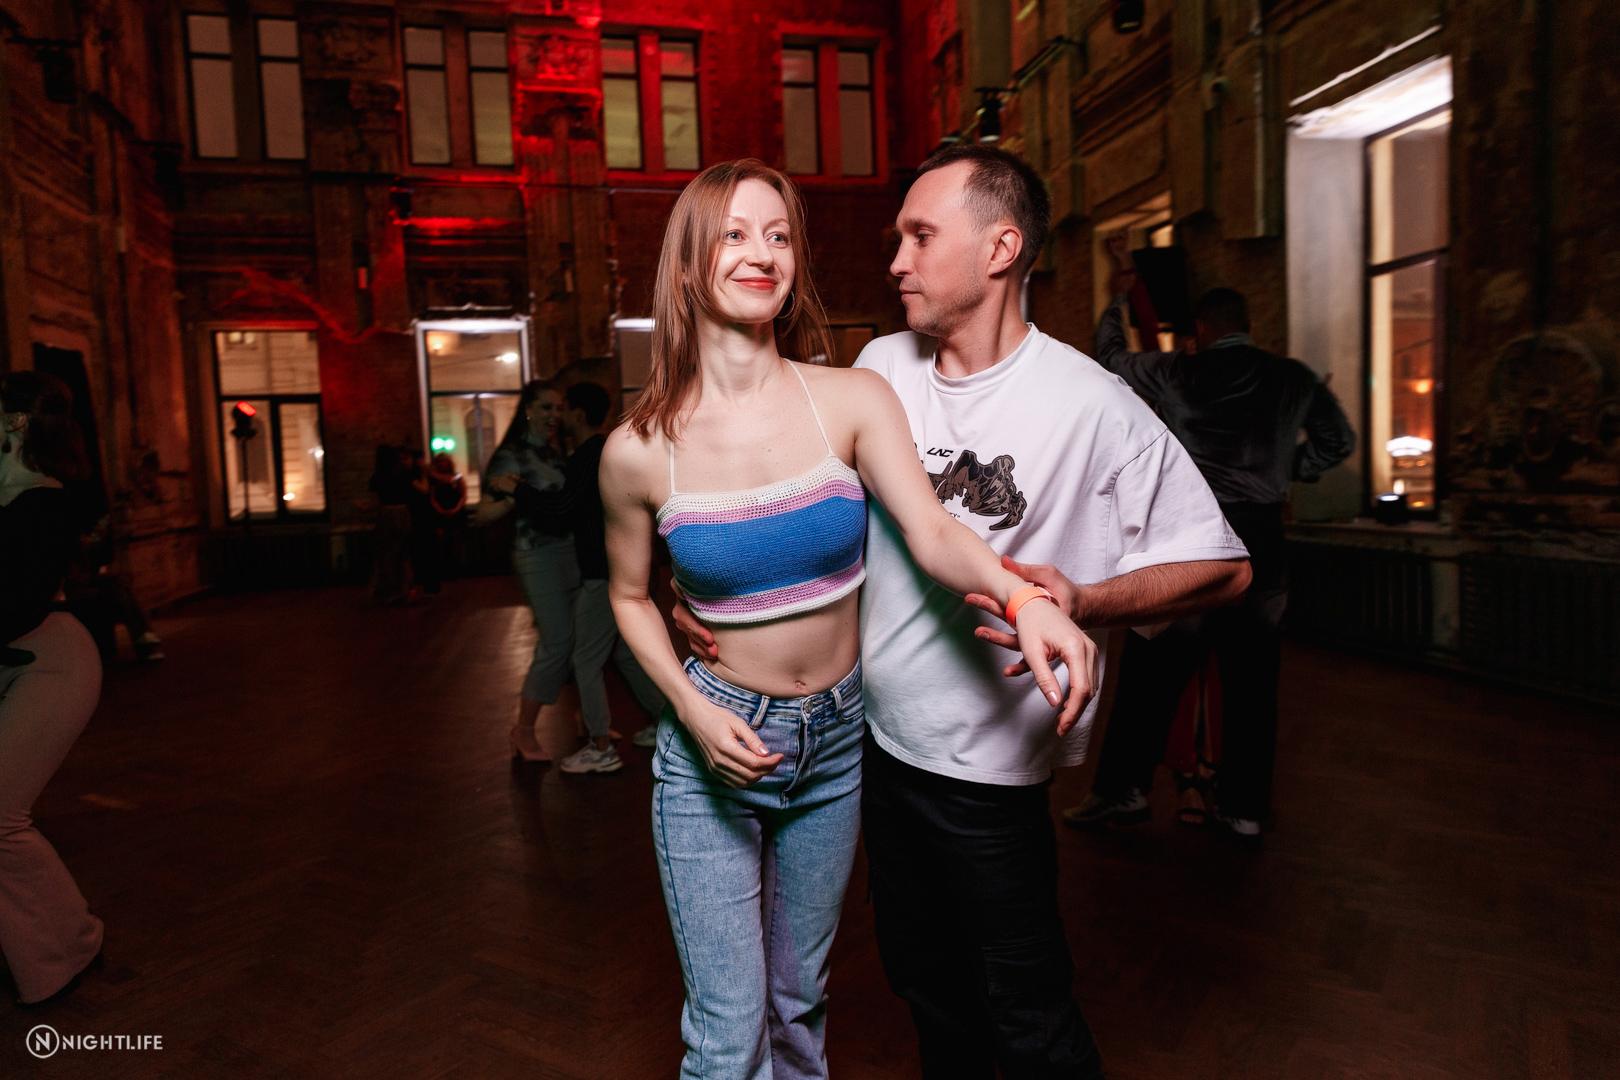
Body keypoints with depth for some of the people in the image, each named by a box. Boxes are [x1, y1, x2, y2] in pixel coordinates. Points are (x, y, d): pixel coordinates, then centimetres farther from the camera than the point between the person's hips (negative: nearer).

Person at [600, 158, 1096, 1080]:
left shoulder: (853, 401, -10)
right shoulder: (639, 450, -11)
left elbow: (932, 532, -20)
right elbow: (631, 596, 3)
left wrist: (1022, 595, -40)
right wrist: (689, 705, -12)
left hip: (837, 736, 2)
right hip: (714, 741, -1)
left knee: (800, 998, 22)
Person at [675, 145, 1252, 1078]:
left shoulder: (1089, 406, -16)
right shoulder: (882, 368, -1)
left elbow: (1221, 566, -13)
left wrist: (1080, 604, -29)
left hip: (991, 765, -5)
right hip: (881, 737, 6)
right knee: (925, 983, 25)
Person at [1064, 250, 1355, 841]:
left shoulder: (1178, 374, -2)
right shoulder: (1294, 378, 7)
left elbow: (1111, 357, 14)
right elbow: (1339, 441, 18)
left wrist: (1116, 298, 29)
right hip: (1262, 537, 4)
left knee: (1153, 668, 3)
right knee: (1252, 677, 8)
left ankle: (1124, 787, 6)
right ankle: (1245, 808, 16)